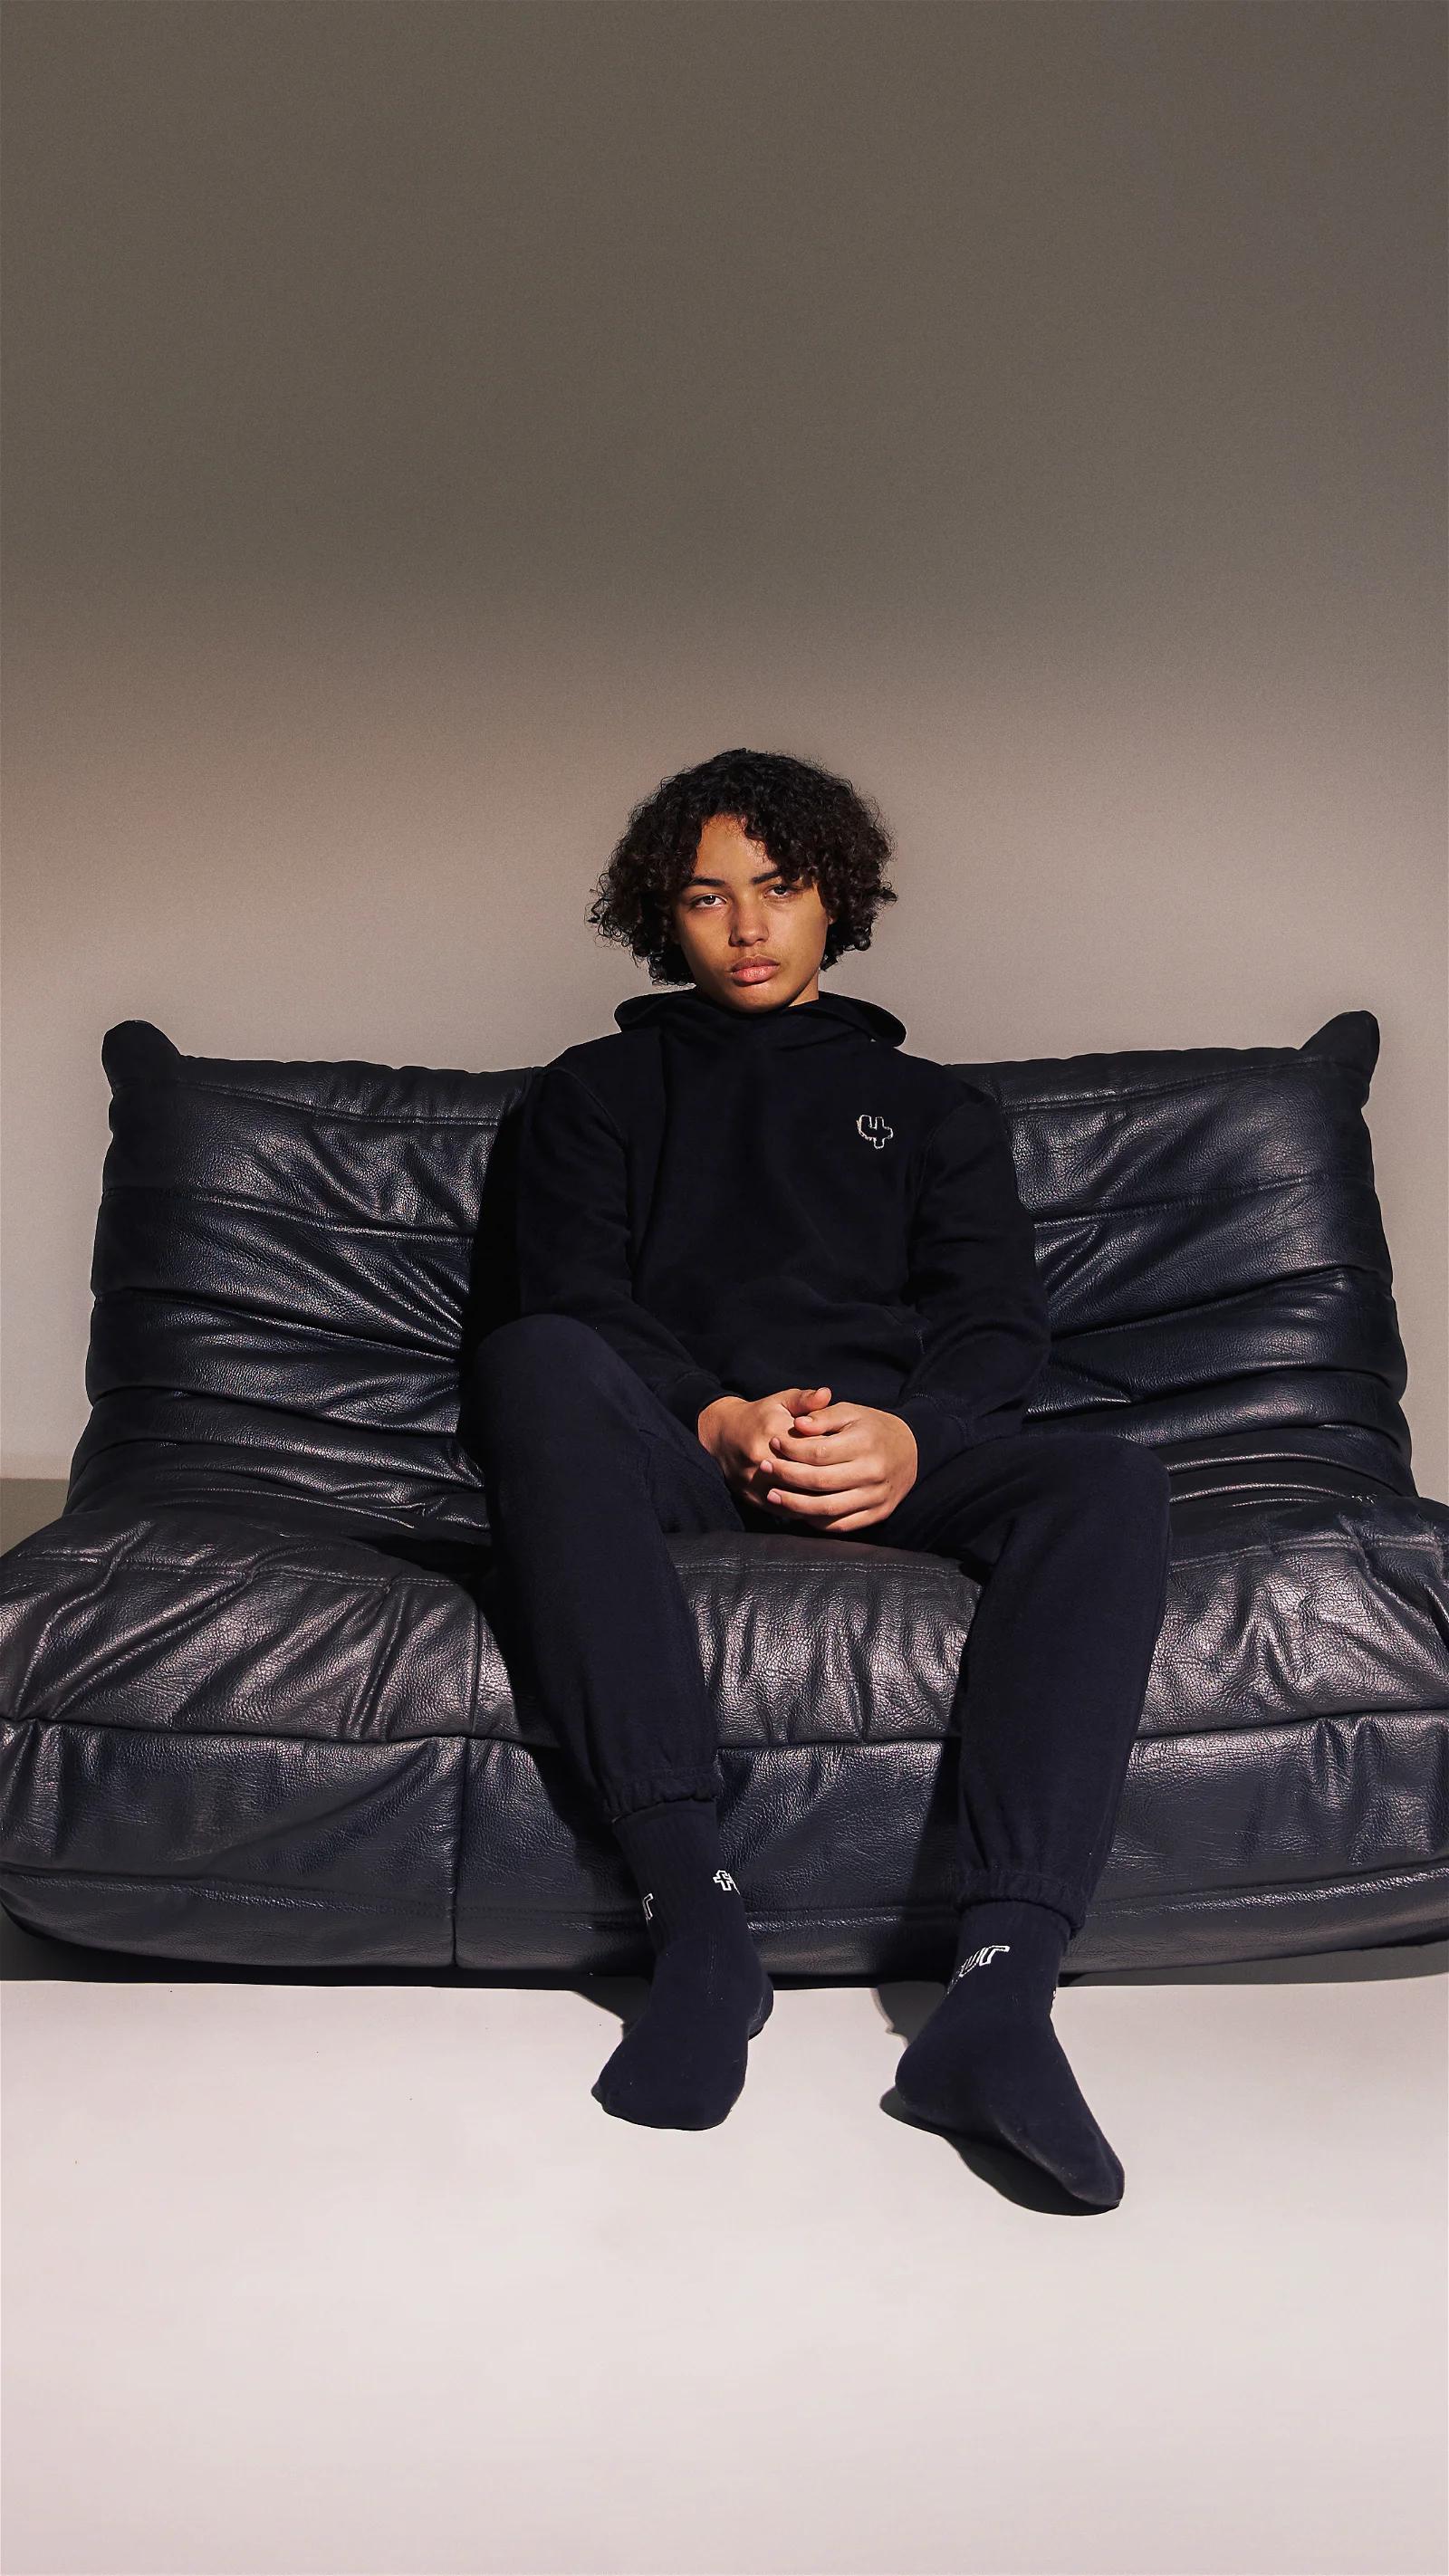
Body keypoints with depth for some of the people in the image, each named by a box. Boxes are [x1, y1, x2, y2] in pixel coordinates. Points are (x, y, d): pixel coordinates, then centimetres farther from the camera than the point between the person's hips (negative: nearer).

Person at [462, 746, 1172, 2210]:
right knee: (532, 1363, -35)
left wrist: (909, 1434, -15)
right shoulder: (597, 1089, 24)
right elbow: (577, 1296, 7)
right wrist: (720, 1420, -15)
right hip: (674, 1453, -1)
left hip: (889, 1453, 1)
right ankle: (694, 1911, -39)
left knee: (1109, 1483, -30)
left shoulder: (929, 1103, 26)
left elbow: (999, 1321, 10)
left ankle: (1001, 1990, -41)